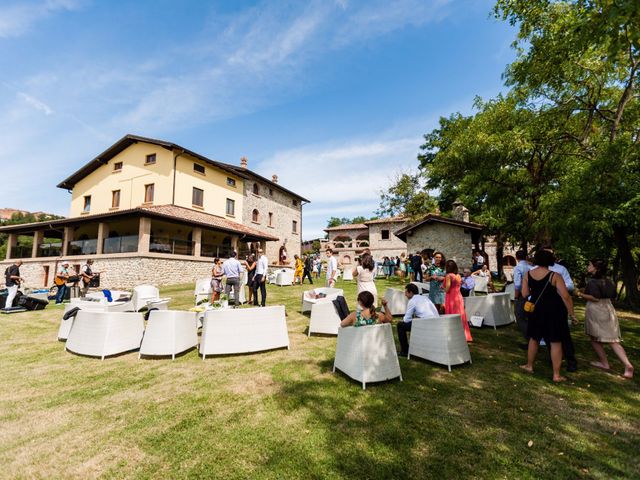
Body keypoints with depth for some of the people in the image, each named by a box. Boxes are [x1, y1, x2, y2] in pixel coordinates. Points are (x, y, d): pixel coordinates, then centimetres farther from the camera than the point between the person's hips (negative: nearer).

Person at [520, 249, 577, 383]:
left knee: (534, 338, 19)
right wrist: (572, 313, -6)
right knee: (556, 342, 5)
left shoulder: (528, 274, -4)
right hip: (553, 311, -3)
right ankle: (556, 375, 12)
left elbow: (525, 294, -1)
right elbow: (565, 296, -16)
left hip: (536, 310, 3)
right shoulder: (554, 276, -14)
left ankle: (529, 366, 30)